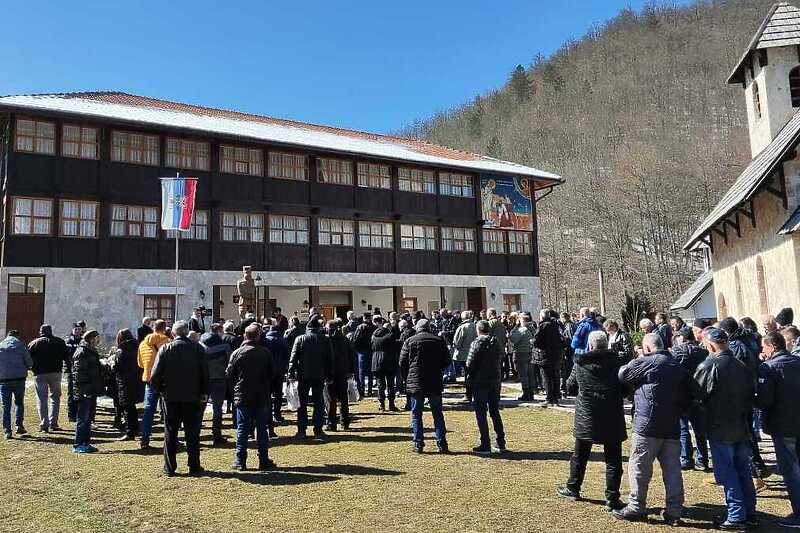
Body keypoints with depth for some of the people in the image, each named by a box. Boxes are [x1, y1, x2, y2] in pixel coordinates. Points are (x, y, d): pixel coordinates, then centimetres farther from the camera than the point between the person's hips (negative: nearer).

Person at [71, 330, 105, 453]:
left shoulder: (92, 352, 17)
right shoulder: (82, 352, -13)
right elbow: (78, 373, -19)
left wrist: (100, 387, 20)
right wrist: (82, 390, -23)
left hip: (92, 391, 10)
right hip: (84, 392, -10)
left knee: (88, 418, 13)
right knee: (82, 419, -4)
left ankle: (86, 443, 20)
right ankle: (78, 445, 2)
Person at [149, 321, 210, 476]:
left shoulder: (165, 349, -6)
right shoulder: (198, 349, -4)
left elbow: (155, 376, -7)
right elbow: (205, 374, -3)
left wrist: (160, 390, 9)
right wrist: (204, 393, 4)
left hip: (170, 397, 0)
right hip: (192, 397, 0)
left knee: (170, 433, 10)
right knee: (192, 433, 7)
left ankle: (169, 467, 14)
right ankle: (194, 467, 10)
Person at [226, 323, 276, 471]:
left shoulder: (237, 353, -7)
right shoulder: (266, 352, -6)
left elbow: (229, 375, -1)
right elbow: (273, 374, -1)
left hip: (242, 397, 0)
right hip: (262, 397, 0)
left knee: (242, 430, 9)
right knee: (262, 429, 8)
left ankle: (240, 461, 12)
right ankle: (264, 461, 11)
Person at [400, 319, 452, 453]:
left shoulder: (410, 341, -3)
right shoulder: (439, 341, 3)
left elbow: (402, 363, -2)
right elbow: (447, 361, 5)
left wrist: (408, 379, 11)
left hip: (416, 383, -2)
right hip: (435, 383, 2)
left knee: (416, 414, 8)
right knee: (438, 414, 11)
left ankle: (418, 444, 7)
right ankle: (442, 444, 9)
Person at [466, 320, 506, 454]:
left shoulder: (476, 343, -12)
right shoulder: (496, 343, 8)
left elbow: (470, 364, -14)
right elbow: (501, 361, 10)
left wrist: (469, 379, -3)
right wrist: (497, 377, 12)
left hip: (480, 382, -6)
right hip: (495, 381, 6)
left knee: (481, 413, 1)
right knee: (495, 412, 15)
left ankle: (485, 445, 1)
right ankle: (501, 443, 18)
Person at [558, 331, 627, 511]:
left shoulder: (580, 362, -5)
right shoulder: (618, 361, -7)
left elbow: (570, 384, 8)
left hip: (586, 417, 1)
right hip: (613, 418, -1)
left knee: (580, 456, 17)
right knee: (613, 460, 8)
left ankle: (573, 489, 30)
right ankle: (612, 499, 9)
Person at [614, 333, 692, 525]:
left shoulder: (645, 363, -8)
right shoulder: (678, 367, 12)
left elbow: (623, 374, 1)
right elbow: (689, 397, 15)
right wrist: (676, 413, 18)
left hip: (647, 425, -6)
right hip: (672, 427, 6)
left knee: (639, 467, 4)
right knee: (672, 469, 10)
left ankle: (636, 507, 10)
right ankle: (674, 511, 15)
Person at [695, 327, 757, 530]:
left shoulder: (708, 366, -16)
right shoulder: (741, 365, 3)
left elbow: (696, 394, -9)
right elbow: (752, 393, 12)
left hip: (720, 429, -6)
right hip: (742, 428, 6)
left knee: (727, 473, 2)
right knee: (743, 470, 15)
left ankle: (736, 517, 5)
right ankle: (750, 514, 22)